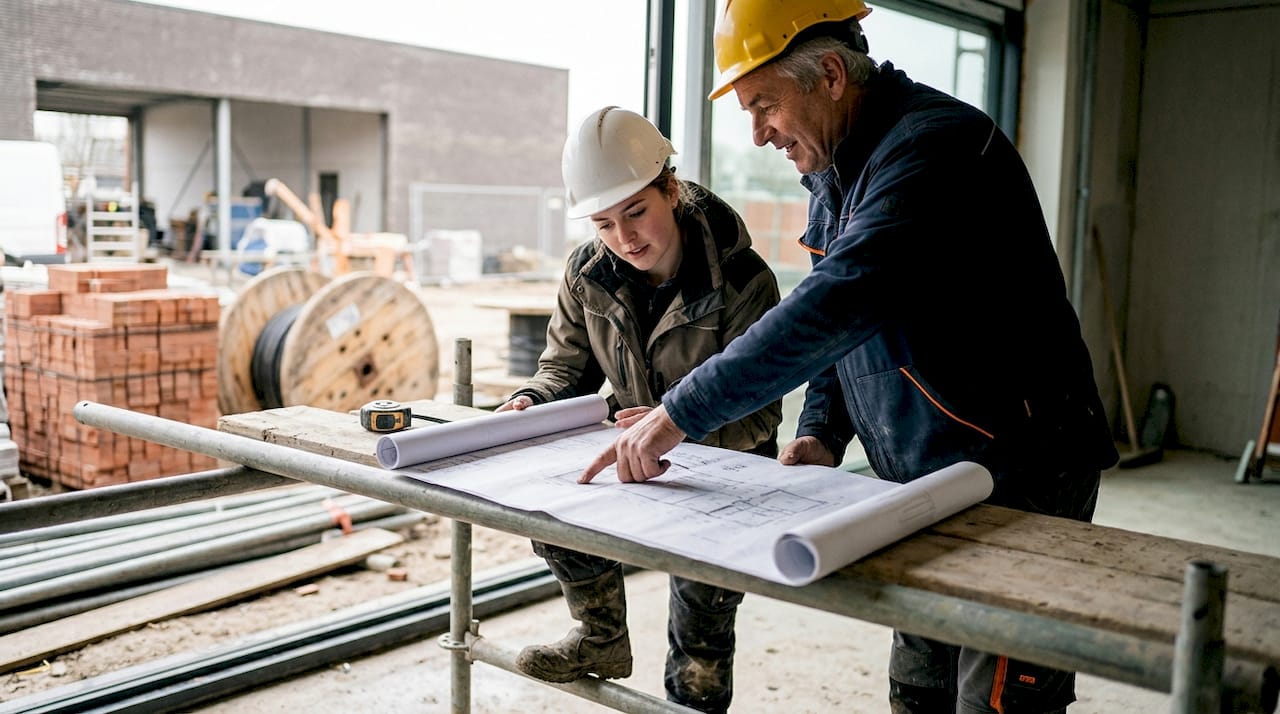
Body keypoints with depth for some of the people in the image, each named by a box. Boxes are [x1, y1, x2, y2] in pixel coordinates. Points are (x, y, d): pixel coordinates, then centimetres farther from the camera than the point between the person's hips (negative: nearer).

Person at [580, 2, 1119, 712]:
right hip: (922, 484, 9)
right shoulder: (834, 171, 10)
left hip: (1015, 474, -9)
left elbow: (841, 303, -34)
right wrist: (821, 433, 0)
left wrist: (681, 413, -32)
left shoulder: (935, 144, -21)